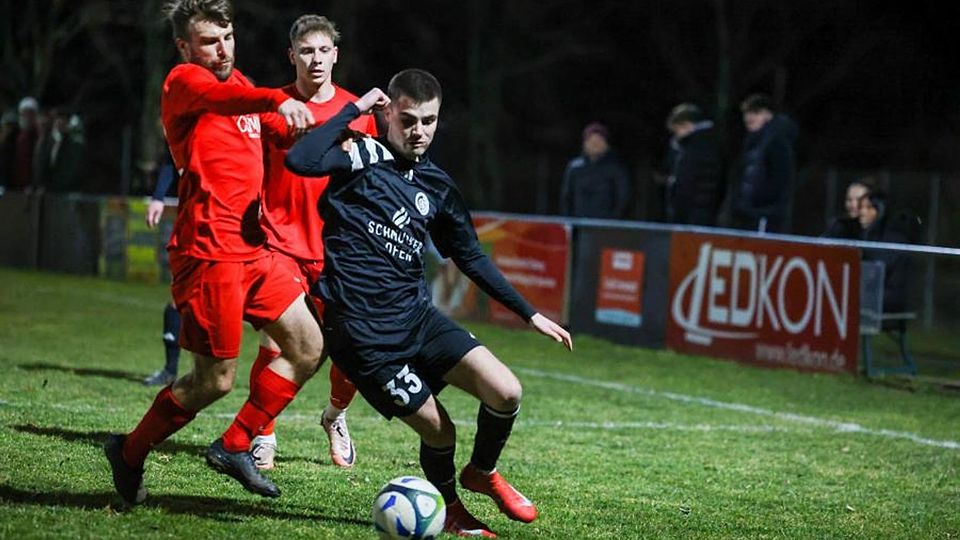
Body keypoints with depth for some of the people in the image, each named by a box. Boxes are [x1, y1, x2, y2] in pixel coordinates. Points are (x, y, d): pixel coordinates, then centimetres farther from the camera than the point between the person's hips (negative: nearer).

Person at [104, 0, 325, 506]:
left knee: (308, 348, 6)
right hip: (210, 252, -9)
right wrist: (279, 100, -53)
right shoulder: (184, 81, -10)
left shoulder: (237, 81, 17)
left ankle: (233, 447, 17)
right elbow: (221, 97, -34)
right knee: (216, 380, -4)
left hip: (252, 250, 9)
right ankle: (130, 453, 17)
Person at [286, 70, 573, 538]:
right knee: (439, 433, -5)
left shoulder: (438, 187, 11)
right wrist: (354, 109, -16)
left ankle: (482, 473, 18)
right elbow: (300, 160, -26)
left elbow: (471, 258, 20)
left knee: (506, 392, -12)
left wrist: (530, 314, 19)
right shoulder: (363, 158, -6)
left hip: (416, 317, 5)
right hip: (364, 336, -5)